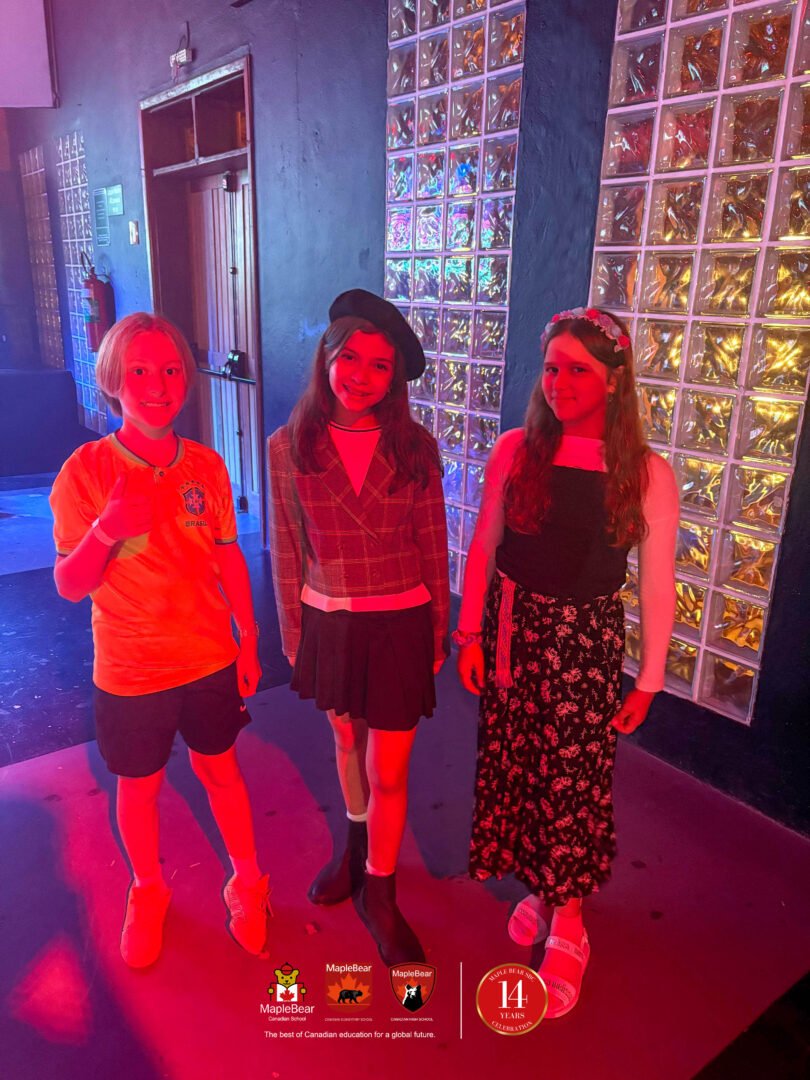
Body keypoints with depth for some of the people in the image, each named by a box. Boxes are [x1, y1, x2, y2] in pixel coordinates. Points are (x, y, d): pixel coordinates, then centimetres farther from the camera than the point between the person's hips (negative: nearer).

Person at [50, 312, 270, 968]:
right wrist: (106, 531, -32)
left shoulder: (207, 466, -7)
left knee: (220, 771, 18)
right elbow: (70, 586, -12)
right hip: (130, 673, -1)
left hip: (210, 660, 2)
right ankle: (148, 894, 46)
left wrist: (250, 642, 6)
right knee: (139, 786, 18)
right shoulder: (86, 470, -15)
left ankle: (247, 882, 42)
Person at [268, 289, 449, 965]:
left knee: (388, 771, 4)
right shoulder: (290, 447, -7)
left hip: (400, 622, -1)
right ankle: (357, 845, 51)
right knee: (348, 743, 23)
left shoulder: (414, 447, -8)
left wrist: (438, 634, 3)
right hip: (329, 621, 2)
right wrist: (293, 632, 5)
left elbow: (433, 546, -1)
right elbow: (287, 549, 0)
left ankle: (379, 894, 29)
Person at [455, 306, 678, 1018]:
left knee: (573, 779, 4)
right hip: (512, 630, 2)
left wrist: (649, 678, 1)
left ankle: (568, 923, 27)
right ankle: (537, 886, 38)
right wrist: (470, 633, 1)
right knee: (515, 768, 13)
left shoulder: (647, 474, -8)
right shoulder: (515, 450, -3)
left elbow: (658, 584, -2)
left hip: (586, 641, -2)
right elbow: (483, 548, 2)